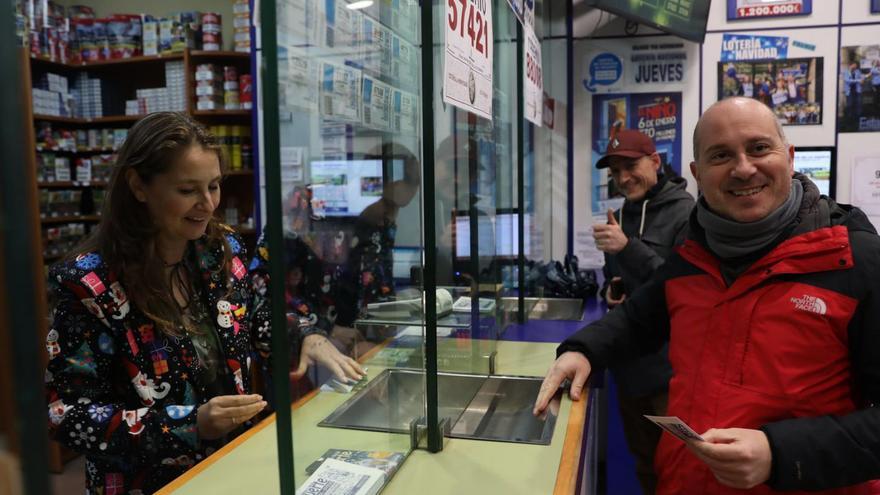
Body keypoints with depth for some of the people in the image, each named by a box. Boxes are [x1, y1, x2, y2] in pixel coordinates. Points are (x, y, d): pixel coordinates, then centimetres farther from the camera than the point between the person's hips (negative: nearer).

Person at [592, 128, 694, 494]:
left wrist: (628, 247, -28)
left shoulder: (686, 213, -13)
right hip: (629, 361, 7)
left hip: (671, 367, -7)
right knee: (643, 460, 20)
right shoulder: (622, 214, 10)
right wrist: (609, 288, 0)